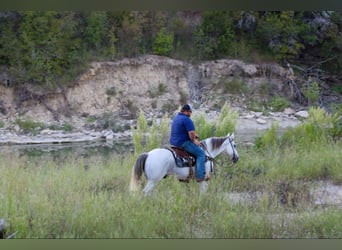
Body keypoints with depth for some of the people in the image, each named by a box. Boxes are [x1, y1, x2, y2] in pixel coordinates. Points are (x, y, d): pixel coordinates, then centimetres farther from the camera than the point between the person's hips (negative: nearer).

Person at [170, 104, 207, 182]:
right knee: (200, 153, -5)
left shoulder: (176, 118, 17)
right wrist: (194, 141, -3)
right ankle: (200, 176, -13)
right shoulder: (187, 120, -16)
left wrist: (194, 137, 14)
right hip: (183, 143, -10)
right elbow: (191, 133, -22)